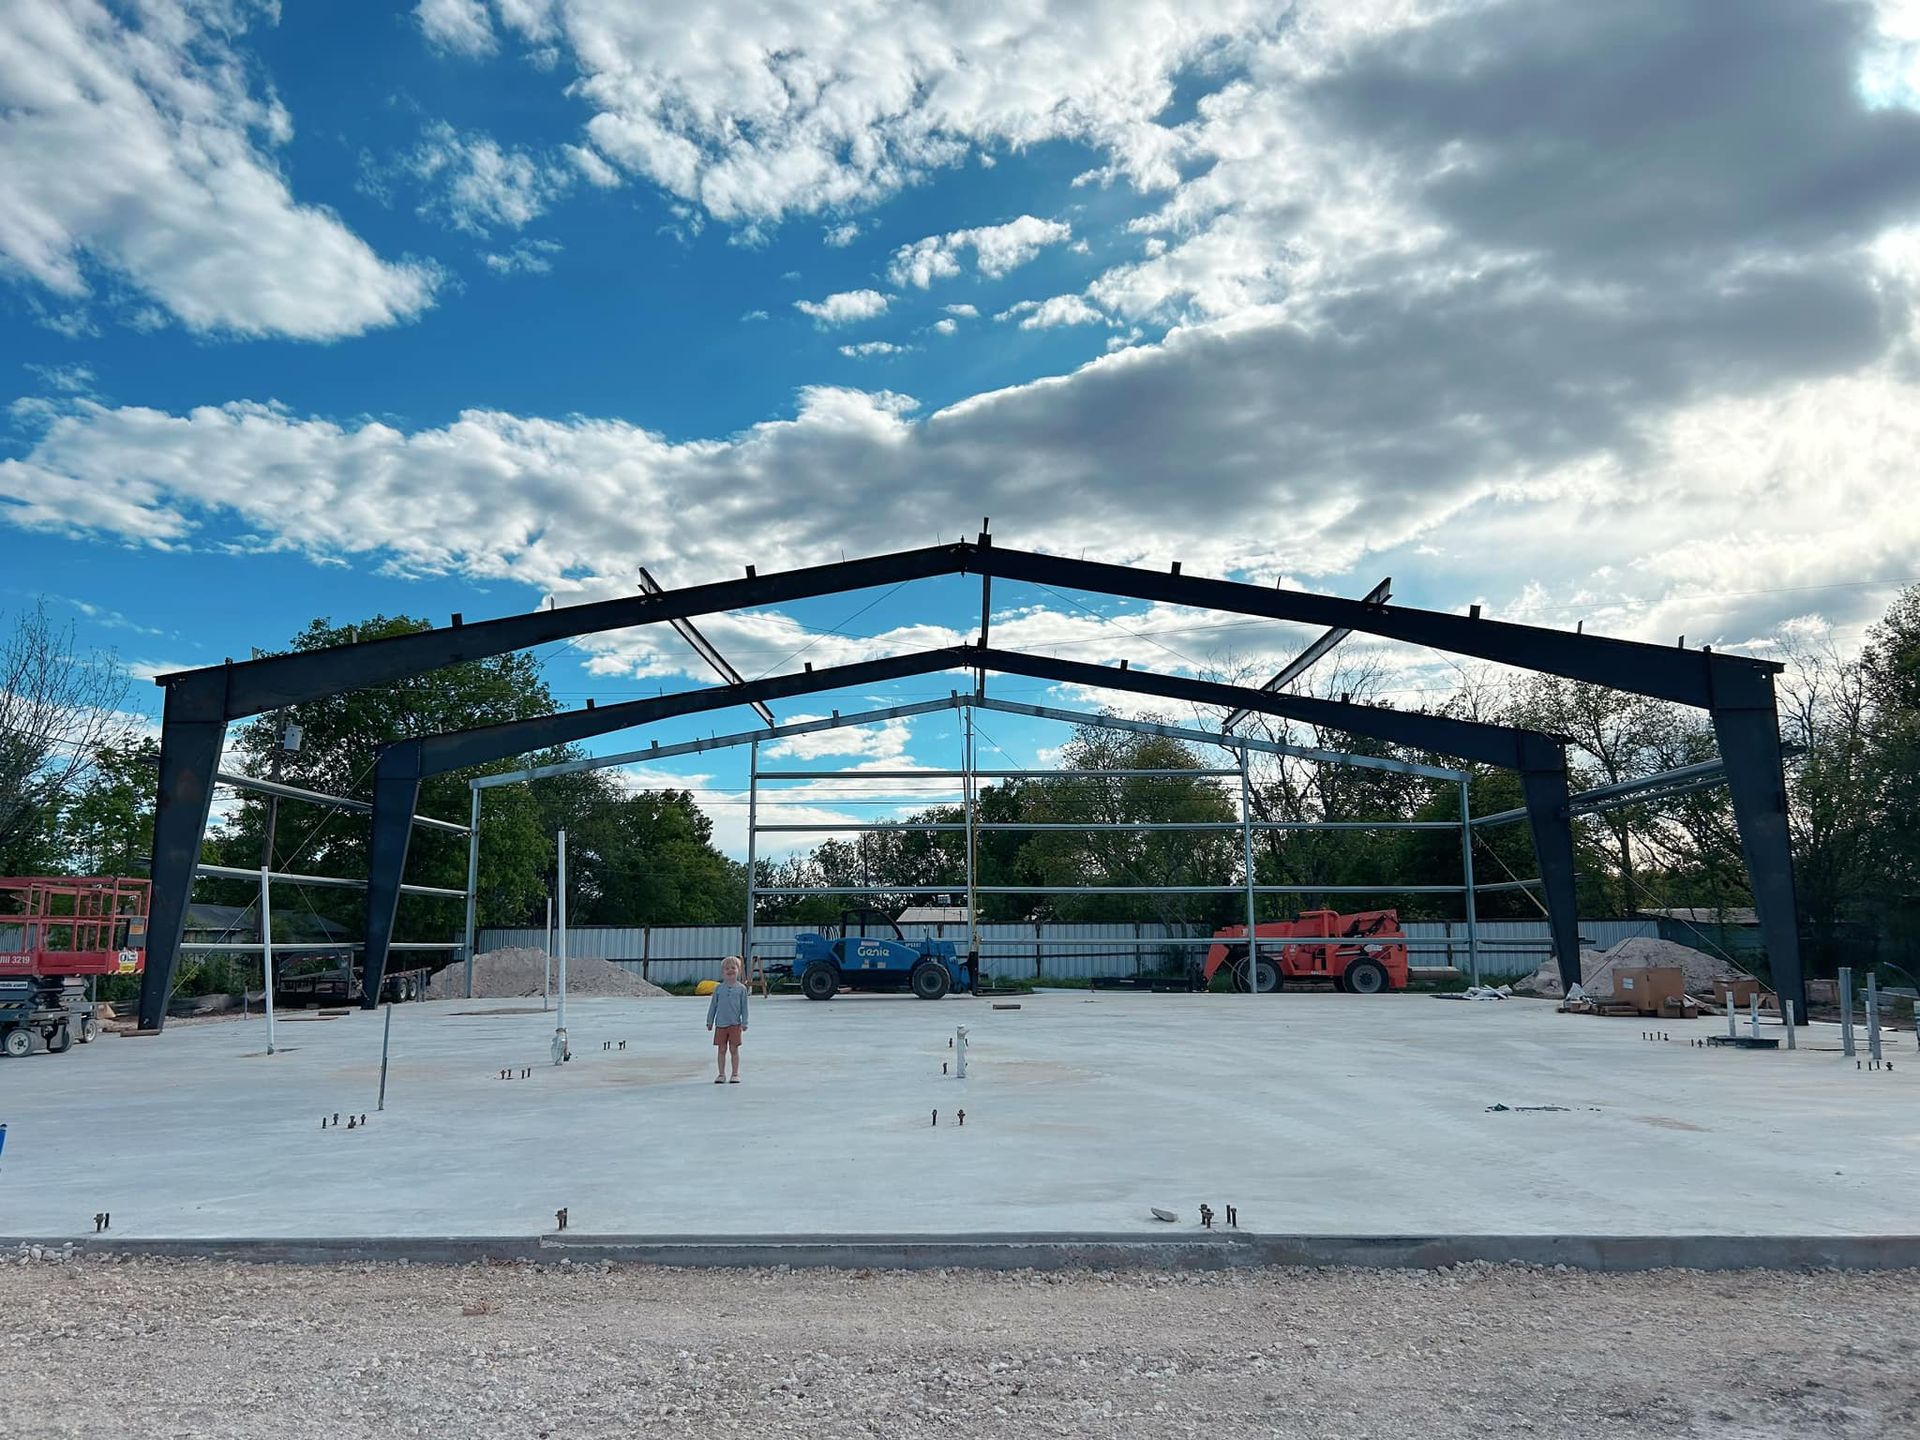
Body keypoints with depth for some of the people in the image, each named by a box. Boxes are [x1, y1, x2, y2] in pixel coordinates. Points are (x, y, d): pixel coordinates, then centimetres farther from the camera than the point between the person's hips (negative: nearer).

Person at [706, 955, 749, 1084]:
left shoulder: (741, 988, 0)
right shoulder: (718, 988, 4)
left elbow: (744, 1007, 2)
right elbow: (713, 1005, 8)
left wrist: (744, 1023, -1)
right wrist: (710, 1021, 7)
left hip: (735, 1024, -1)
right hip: (720, 1024, 1)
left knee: (734, 1049, 3)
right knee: (721, 1050, 6)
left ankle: (735, 1074, 13)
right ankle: (721, 1074, 15)